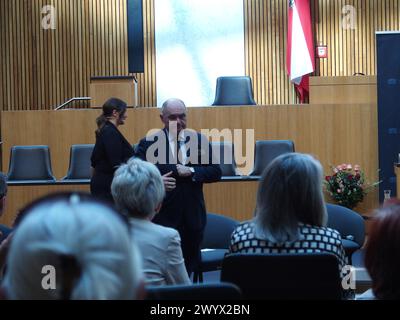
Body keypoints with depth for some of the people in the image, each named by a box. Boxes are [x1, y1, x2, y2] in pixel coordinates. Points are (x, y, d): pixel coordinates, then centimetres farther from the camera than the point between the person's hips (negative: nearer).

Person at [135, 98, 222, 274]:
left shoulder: (200, 140, 7)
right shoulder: (149, 143, -3)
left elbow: (215, 172, 4)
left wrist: (191, 171, -13)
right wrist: (176, 170, -24)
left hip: (193, 218, 3)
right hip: (163, 218, -3)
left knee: (190, 266, 12)